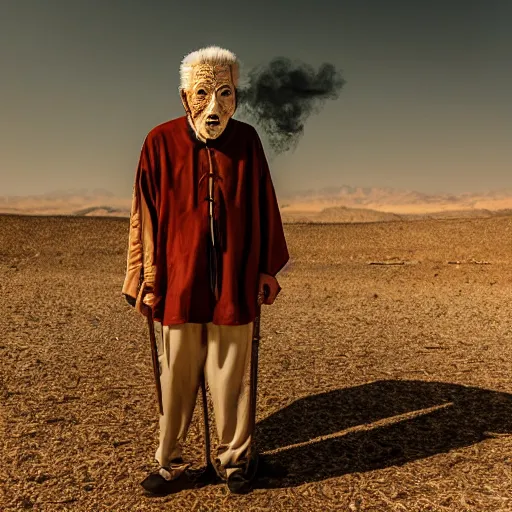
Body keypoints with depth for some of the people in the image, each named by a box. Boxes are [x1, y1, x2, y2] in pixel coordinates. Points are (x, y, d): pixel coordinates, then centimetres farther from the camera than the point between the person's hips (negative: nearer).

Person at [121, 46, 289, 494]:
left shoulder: (247, 140, 1)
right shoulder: (161, 142, -4)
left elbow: (264, 210, 6)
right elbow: (145, 217, -1)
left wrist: (266, 270, 7)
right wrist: (146, 281, -1)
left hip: (235, 286, 1)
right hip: (178, 284, 0)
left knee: (232, 379, 12)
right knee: (176, 379, 12)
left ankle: (234, 458, 33)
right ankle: (170, 461, 33)